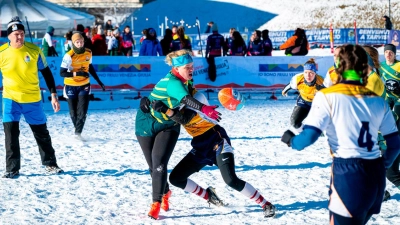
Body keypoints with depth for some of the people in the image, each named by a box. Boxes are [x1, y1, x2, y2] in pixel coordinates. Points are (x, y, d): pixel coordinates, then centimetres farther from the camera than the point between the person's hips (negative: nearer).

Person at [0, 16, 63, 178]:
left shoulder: (35, 51, -7)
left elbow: (46, 73, 2)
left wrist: (53, 95, -2)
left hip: (33, 100, 1)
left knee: (42, 133, 11)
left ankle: (50, 164, 27)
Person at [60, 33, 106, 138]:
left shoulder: (88, 53, -3)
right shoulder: (69, 56, -18)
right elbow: (62, 73, -20)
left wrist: (99, 81, 16)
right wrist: (77, 73, -29)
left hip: (84, 86, 3)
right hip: (71, 87, -3)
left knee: (82, 112, -10)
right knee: (74, 113, 6)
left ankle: (78, 133, -3)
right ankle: (77, 129, 28)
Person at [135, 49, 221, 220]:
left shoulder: (184, 80, -7)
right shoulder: (172, 82, -31)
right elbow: (185, 99, -50)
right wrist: (204, 109, -63)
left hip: (168, 126, 5)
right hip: (147, 124, -5)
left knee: (159, 163, -14)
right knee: (154, 166, 8)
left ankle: (157, 203, -8)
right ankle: (165, 193, 34)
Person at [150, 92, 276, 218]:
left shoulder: (196, 97, -19)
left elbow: (184, 119, -34)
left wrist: (165, 109, -46)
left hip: (218, 143, -8)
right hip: (201, 148, 8)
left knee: (231, 180, -23)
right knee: (175, 178, 2)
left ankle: (266, 205, -11)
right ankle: (208, 196, 21)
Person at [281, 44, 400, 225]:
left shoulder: (327, 96, -7)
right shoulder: (378, 101, 8)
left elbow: (309, 137, -11)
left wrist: (290, 140, 10)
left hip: (347, 173, -5)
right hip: (376, 175, 5)